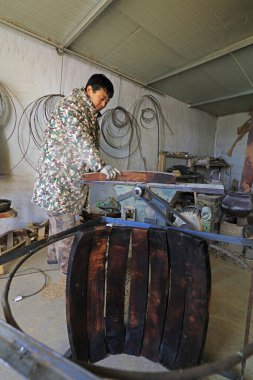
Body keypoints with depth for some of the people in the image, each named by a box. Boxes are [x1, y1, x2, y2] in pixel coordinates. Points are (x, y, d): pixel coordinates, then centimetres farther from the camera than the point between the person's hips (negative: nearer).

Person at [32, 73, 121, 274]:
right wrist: (101, 165, -33)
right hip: (58, 174, -9)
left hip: (72, 176, 9)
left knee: (59, 217, 18)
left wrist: (100, 167, 4)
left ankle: (54, 255, 34)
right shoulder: (69, 105, -12)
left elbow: (91, 144, 13)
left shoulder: (91, 114, 16)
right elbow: (80, 139, -26)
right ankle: (68, 265, 15)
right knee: (64, 221, -1)